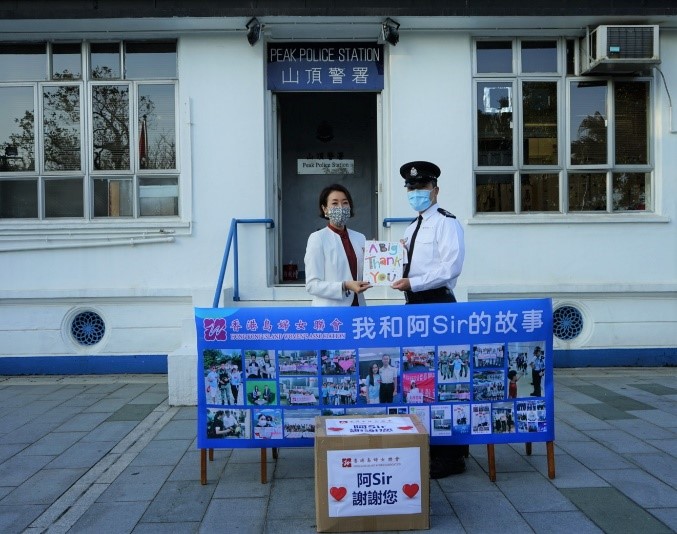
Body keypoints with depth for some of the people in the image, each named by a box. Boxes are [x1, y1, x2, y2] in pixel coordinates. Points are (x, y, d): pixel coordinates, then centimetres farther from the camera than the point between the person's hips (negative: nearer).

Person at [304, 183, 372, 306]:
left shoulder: (360, 238, 8)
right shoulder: (317, 238, -6)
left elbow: (363, 275, 14)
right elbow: (312, 285, -11)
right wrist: (344, 286, -22)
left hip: (357, 306, 4)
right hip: (330, 310, -4)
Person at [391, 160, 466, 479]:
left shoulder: (446, 223, -7)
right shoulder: (412, 228, 20)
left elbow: (451, 266, -18)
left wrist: (413, 283, -23)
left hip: (437, 303, -9)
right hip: (414, 303, 9)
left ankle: (449, 455, 3)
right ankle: (429, 446, 23)